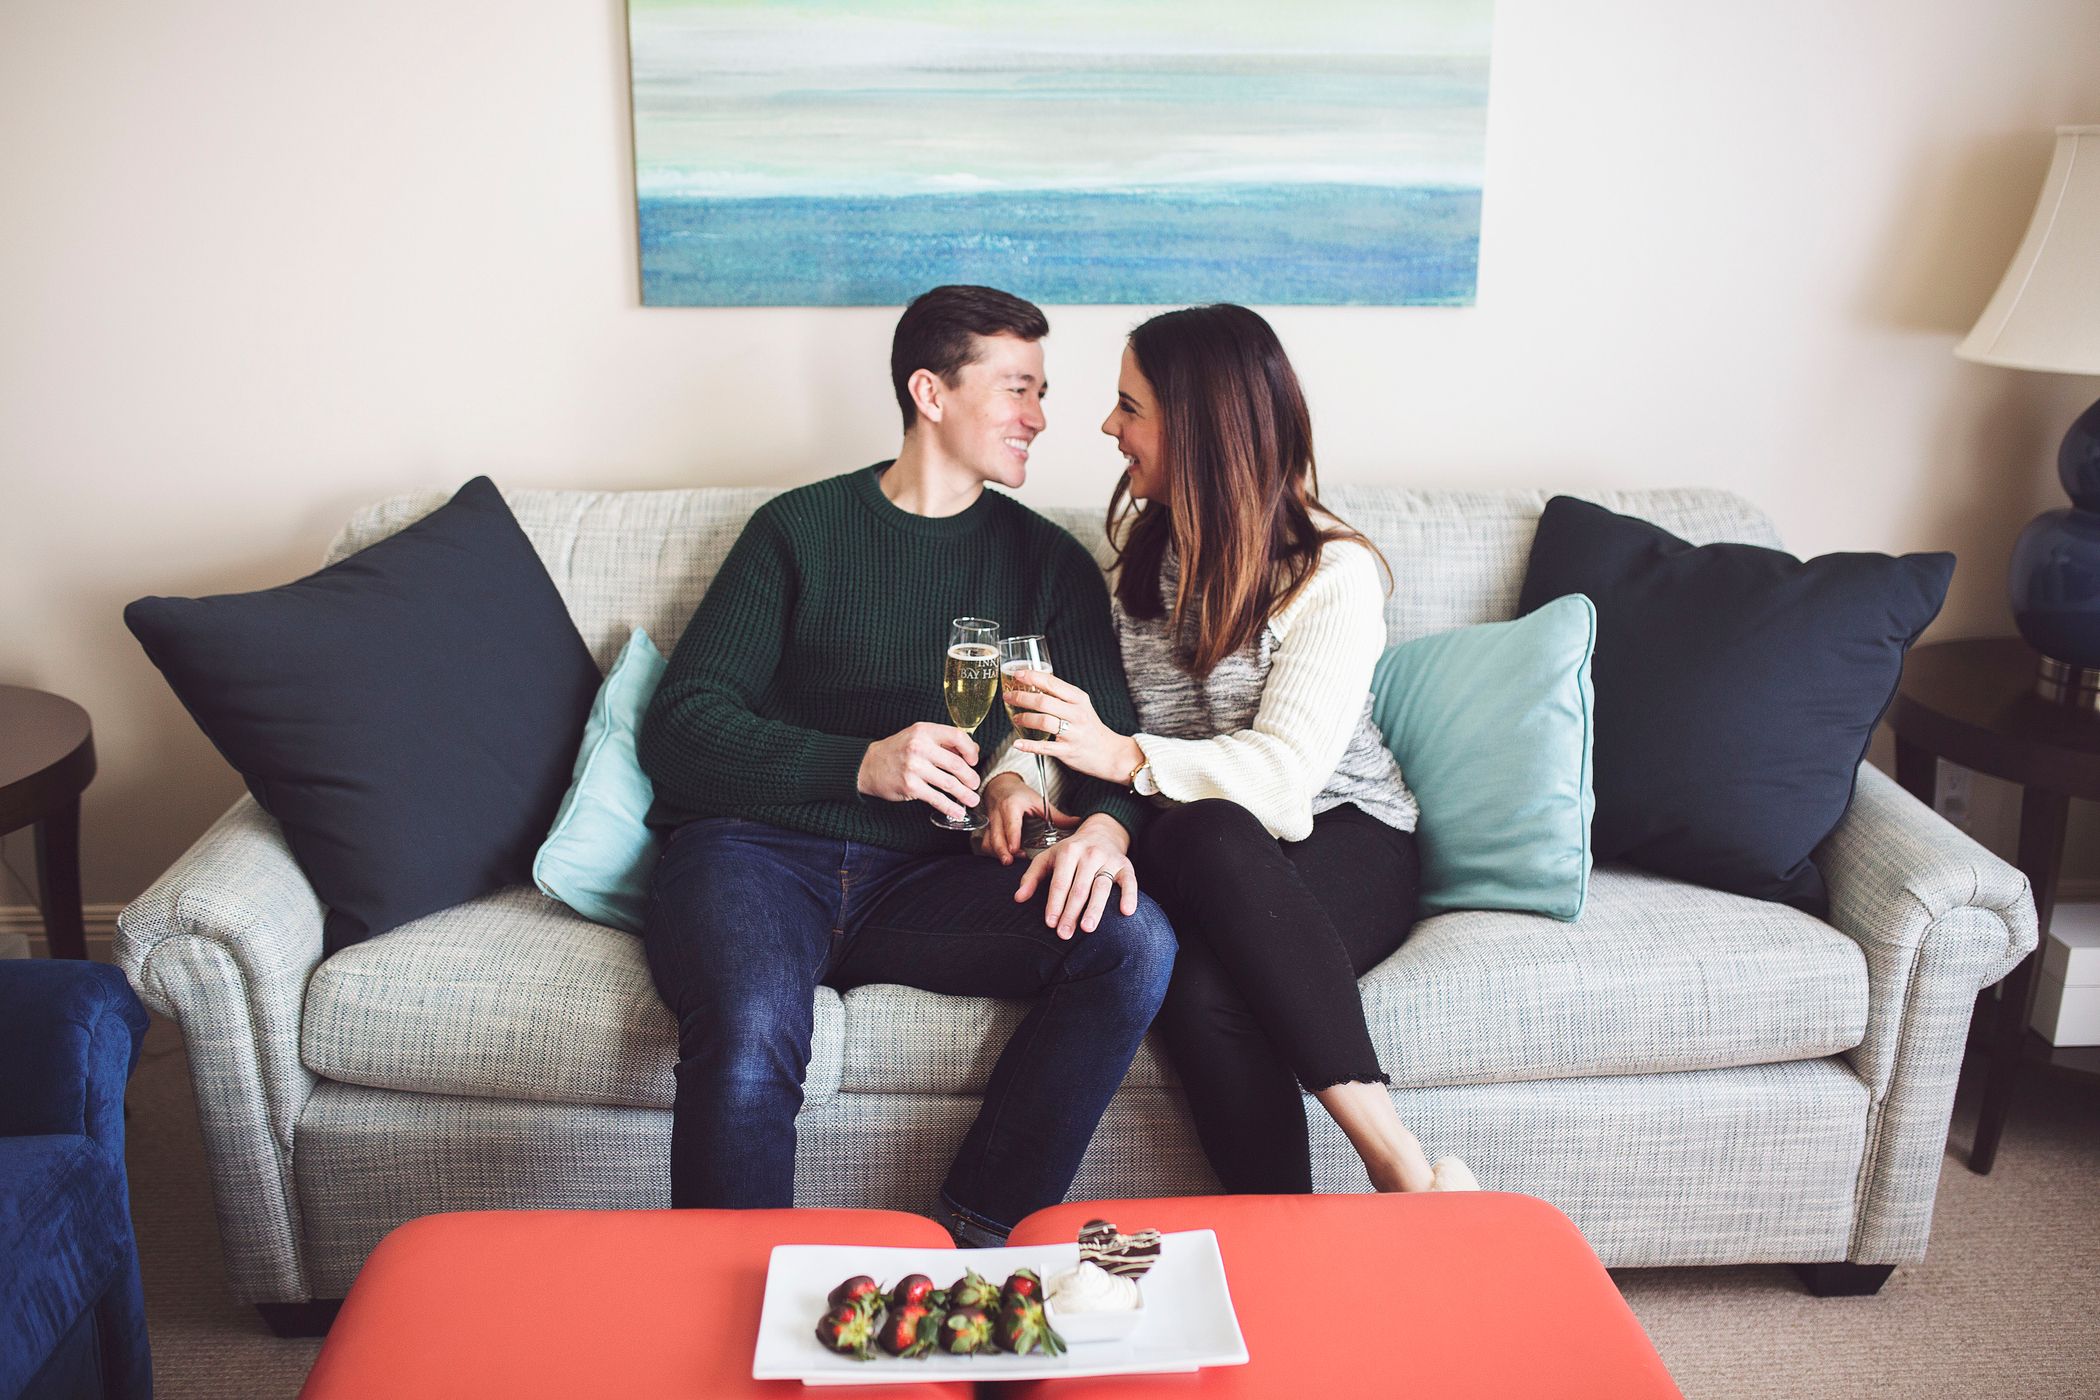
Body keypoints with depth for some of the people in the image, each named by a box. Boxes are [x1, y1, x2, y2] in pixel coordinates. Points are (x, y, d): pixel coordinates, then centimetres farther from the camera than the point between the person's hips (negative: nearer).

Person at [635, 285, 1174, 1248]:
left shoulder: (1047, 560, 16)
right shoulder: (799, 529, 9)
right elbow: (679, 731, 0)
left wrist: (1108, 824, -16)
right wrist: (861, 765, -16)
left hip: (925, 879, 3)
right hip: (756, 848, -2)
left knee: (1135, 942, -25)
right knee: (751, 1033, -36)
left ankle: (974, 1241, -15)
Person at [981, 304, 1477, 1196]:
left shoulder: (1334, 573, -8)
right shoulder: (1143, 545, 12)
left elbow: (1286, 767, -19)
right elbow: (1071, 701, 13)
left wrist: (1127, 757, -32)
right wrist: (1013, 778, -9)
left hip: (1345, 848, -3)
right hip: (1199, 861, 4)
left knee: (1201, 833, -40)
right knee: (1201, 996, -35)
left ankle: (1393, 1156, -37)